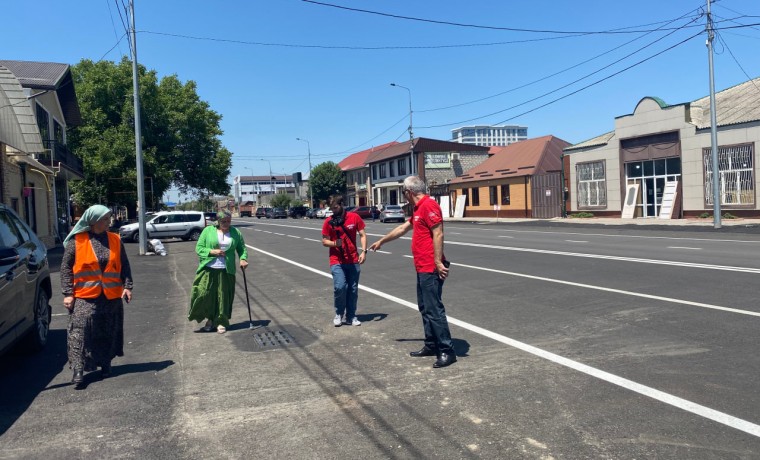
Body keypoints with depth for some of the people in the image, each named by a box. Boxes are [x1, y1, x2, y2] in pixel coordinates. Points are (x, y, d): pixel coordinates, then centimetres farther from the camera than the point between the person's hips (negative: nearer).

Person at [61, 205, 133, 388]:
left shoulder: (115, 240, 6)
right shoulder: (76, 241, -3)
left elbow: (124, 265, 9)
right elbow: (66, 268, -2)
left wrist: (127, 286, -1)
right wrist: (68, 293, -7)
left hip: (112, 297, 3)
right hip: (84, 297, -3)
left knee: (108, 333, 11)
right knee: (80, 332, -8)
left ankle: (105, 363, 26)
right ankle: (78, 370, -3)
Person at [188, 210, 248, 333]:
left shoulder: (236, 233, 6)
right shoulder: (208, 230, 1)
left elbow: (242, 248, 14)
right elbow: (199, 248, 2)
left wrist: (243, 259, -6)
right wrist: (212, 251, -14)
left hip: (226, 271, 1)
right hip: (208, 269, -1)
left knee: (223, 297, 4)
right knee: (204, 294, -5)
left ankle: (221, 322, 19)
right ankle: (209, 319, 15)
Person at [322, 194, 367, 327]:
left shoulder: (354, 217, -1)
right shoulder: (329, 222, -2)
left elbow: (362, 235, 4)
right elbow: (324, 241, 2)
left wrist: (363, 251, -8)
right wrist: (334, 243, -19)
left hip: (353, 260, 2)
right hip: (337, 261, -1)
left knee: (353, 289, 6)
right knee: (340, 287, -15)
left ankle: (351, 316, 20)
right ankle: (338, 314, 7)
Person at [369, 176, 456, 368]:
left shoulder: (429, 205, -14)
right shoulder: (419, 209, 18)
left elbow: (438, 234, -21)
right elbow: (402, 228, 31)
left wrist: (438, 262, -24)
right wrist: (381, 241, 40)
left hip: (431, 269, -10)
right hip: (422, 268, 10)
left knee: (434, 309, -8)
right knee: (425, 308, 15)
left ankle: (447, 351, -2)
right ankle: (431, 345, 23)